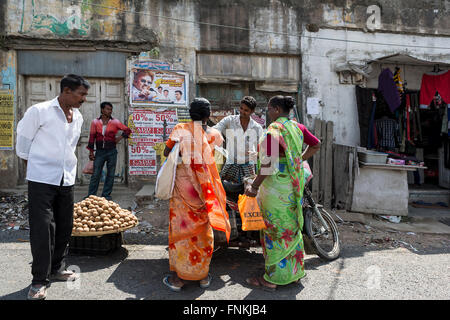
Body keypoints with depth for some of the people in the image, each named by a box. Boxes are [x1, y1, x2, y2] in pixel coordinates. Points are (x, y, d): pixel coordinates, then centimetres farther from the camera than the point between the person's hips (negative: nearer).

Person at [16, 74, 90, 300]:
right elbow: (23, 141, 0)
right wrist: (32, 165, 9)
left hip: (67, 180, 6)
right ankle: (39, 280, 10)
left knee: (64, 227, 12)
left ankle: (57, 269, 29)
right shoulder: (39, 111, -9)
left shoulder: (78, 117, 10)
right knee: (42, 228, -4)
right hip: (42, 179, -6)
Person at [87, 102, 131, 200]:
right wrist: (91, 151, 2)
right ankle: (91, 195, 9)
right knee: (95, 174, 0)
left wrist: (120, 137, -5)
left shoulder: (115, 122, 2)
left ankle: (106, 194, 14)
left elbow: (128, 130, 8)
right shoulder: (95, 122, 3)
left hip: (111, 151, 1)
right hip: (99, 151, 0)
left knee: (110, 174, 4)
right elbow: (92, 137, 5)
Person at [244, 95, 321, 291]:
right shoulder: (297, 127, 9)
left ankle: (271, 278, 14)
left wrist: (255, 186, -19)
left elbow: (269, 163, -24)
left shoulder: (274, 129, -16)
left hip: (276, 186, -8)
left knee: (275, 230, 1)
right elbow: (316, 145, 20)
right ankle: (296, 270, 33)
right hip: (294, 186, 8)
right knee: (292, 227, 19)